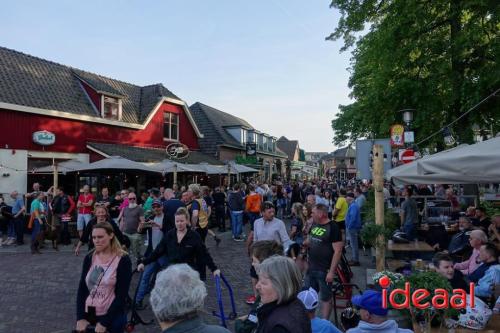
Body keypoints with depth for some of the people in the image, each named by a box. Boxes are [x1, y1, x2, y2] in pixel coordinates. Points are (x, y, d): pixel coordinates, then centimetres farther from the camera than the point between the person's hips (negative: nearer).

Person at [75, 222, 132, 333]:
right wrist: (81, 317, -9)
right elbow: (82, 289, 0)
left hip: (112, 318, -4)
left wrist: (104, 323, -14)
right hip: (89, 314, 4)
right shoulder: (89, 258, 0)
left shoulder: (123, 260, -13)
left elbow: (121, 296, -13)